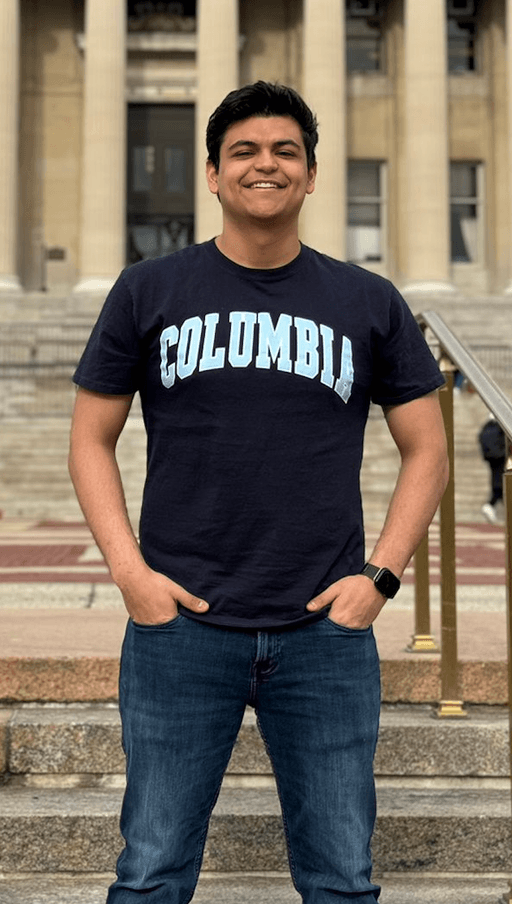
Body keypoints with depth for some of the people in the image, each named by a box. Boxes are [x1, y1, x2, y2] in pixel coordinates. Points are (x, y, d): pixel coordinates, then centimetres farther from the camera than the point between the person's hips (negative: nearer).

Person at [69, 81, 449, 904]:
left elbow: (426, 450, 10)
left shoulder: (370, 304, 6)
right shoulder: (147, 294, 4)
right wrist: (128, 570, -5)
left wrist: (380, 574, -2)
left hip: (327, 631, 1)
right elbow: (92, 440, 7)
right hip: (180, 625, 0)